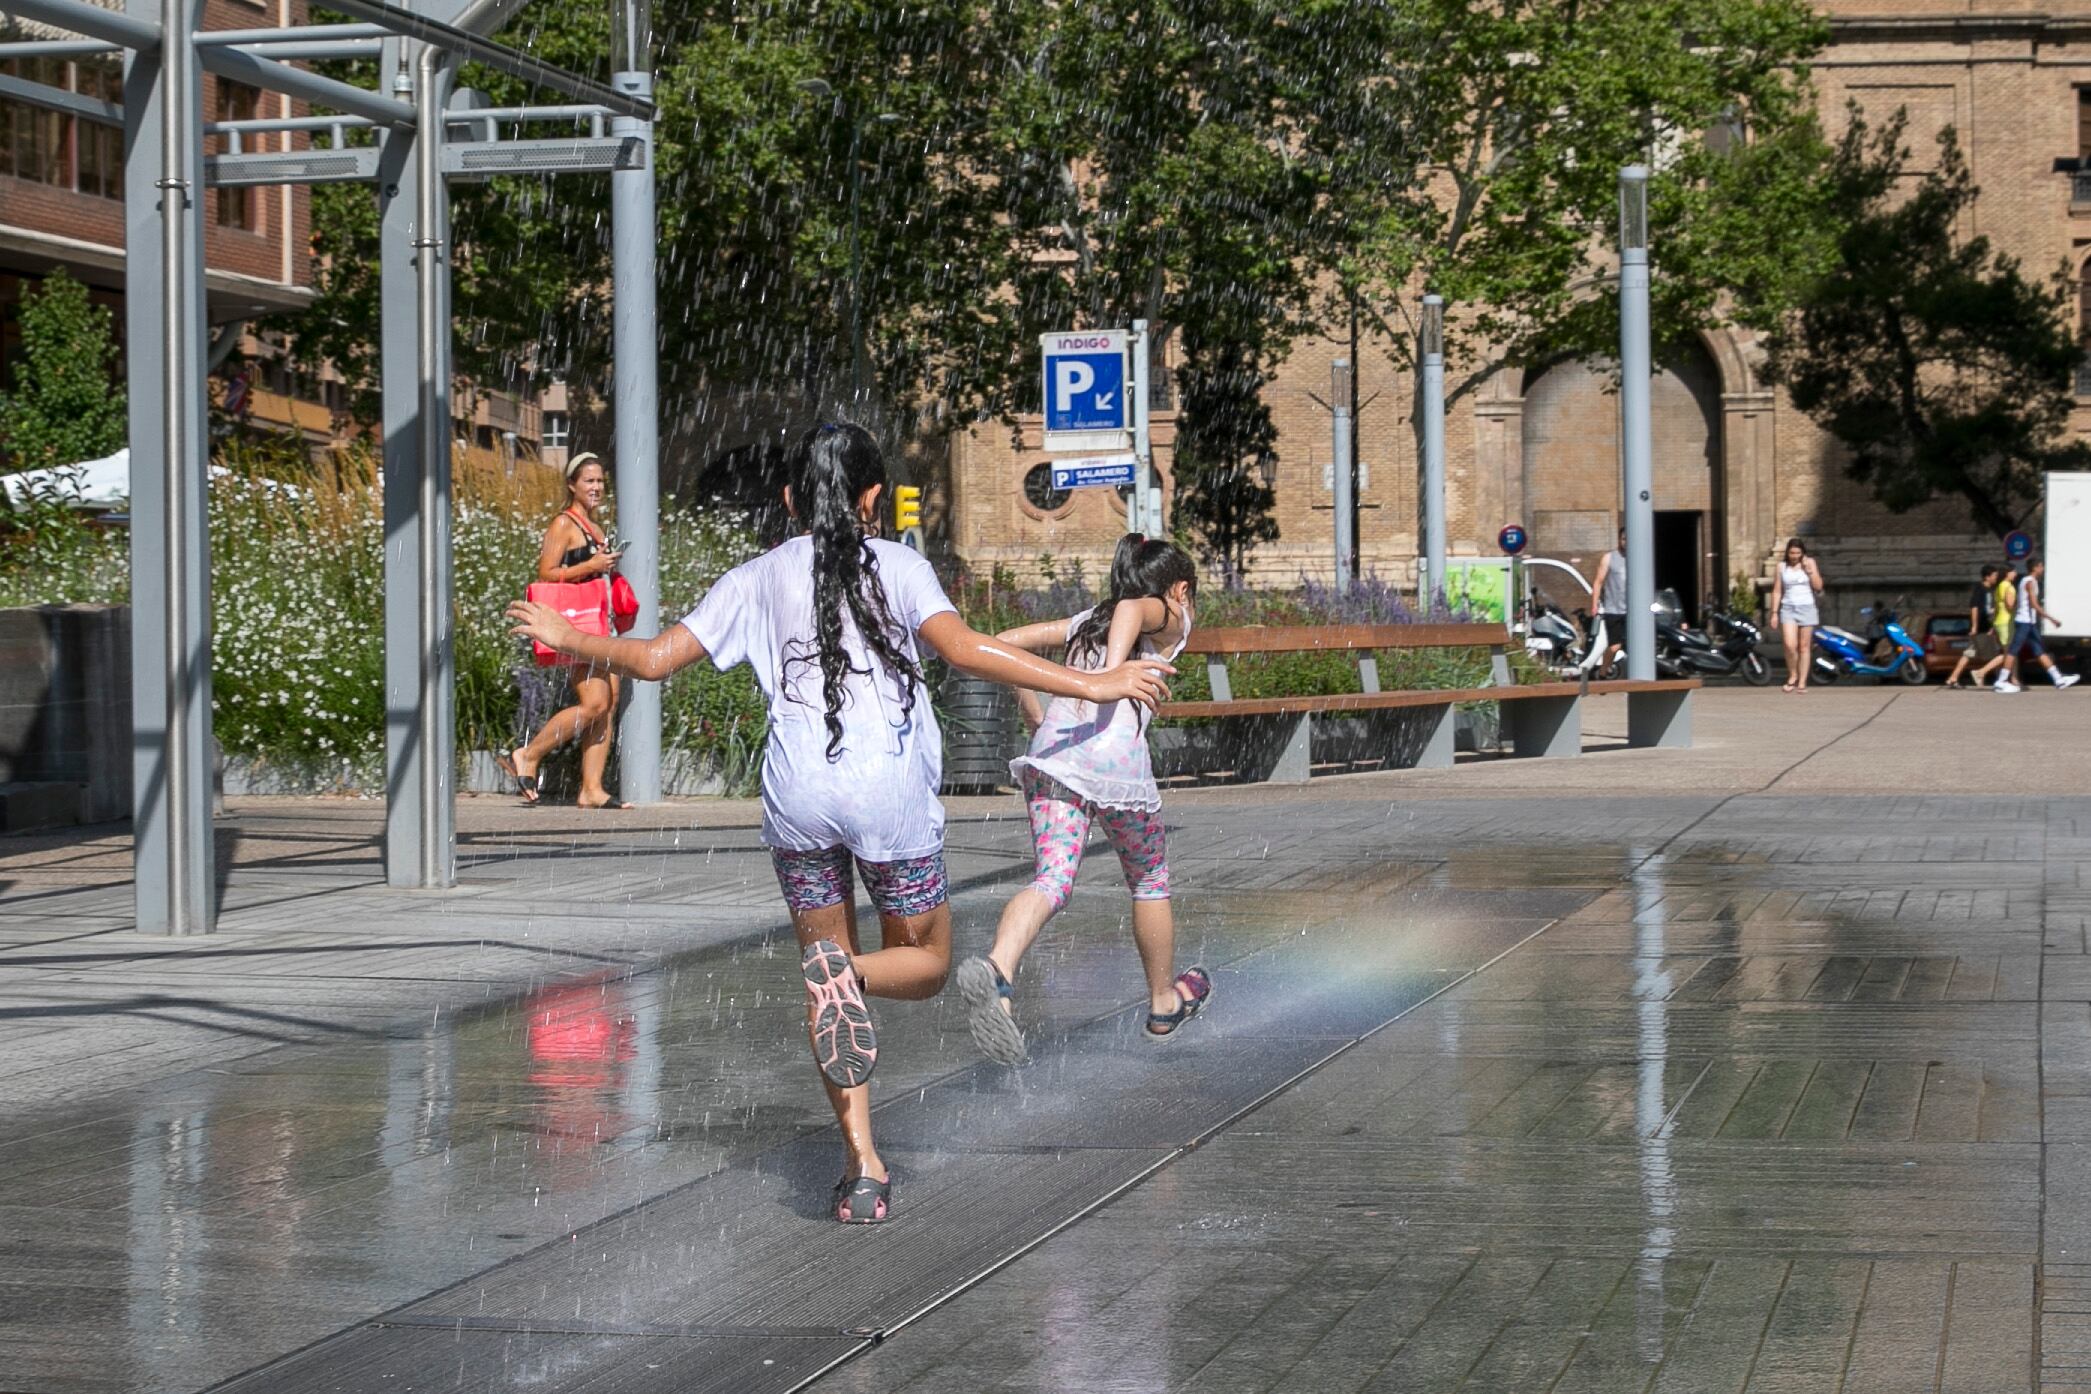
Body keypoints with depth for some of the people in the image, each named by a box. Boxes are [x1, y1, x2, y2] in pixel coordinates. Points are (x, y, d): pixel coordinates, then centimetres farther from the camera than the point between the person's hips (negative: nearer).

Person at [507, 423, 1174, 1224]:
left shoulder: (757, 580, 11)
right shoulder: (896, 567, 5)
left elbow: (654, 659, 11)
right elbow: (963, 649, -12)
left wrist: (565, 638, 29)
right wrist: (1089, 686, -12)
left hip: (797, 797, 2)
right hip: (891, 795, -2)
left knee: (825, 958, 14)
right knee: (925, 962, 17)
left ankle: (863, 1166, 1)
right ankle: (846, 974, -19)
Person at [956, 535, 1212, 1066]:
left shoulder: (1087, 622, 30)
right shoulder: (1171, 621, 14)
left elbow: (1006, 643, 24)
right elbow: (1133, 608, -10)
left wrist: (1034, 717, 28)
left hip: (1052, 751, 4)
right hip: (1115, 760, -4)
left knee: (1052, 881, -9)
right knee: (1149, 882, 19)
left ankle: (997, 969, -39)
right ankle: (1164, 1003, 36)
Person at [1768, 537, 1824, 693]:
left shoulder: (1809, 563, 5)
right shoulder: (1782, 567, 5)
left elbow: (1818, 587, 0)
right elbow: (1777, 591, 6)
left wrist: (1809, 570, -10)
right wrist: (1774, 612, 1)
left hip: (1806, 608, 0)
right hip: (1788, 609, 0)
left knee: (1804, 646, 2)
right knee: (1790, 645, -15)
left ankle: (1802, 682, 7)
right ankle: (1792, 676, 6)